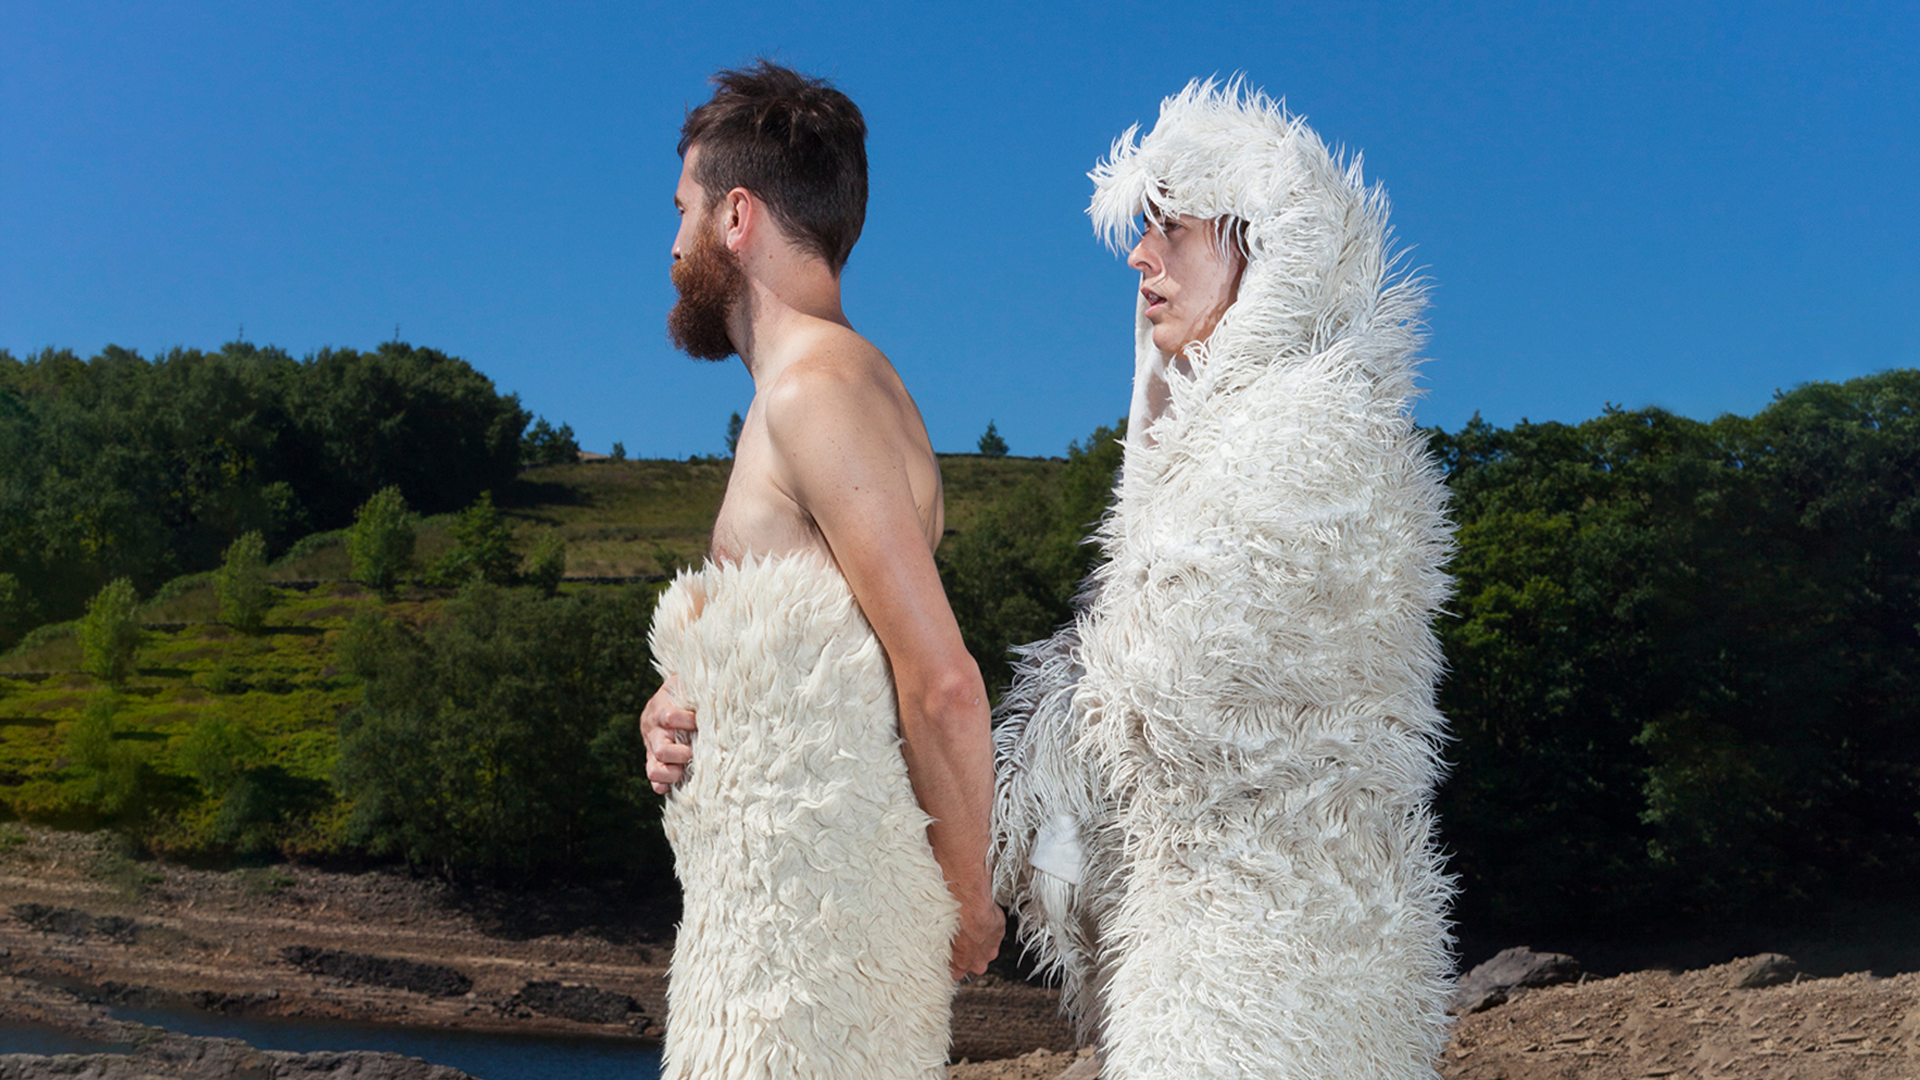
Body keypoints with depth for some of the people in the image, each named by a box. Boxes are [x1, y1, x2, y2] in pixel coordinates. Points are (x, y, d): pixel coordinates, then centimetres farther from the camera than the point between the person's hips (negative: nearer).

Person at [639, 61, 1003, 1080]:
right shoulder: (795, 394, 17)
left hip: (809, 903, -9)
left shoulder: (820, 388, -15)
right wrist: (671, 708, 3)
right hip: (759, 894, 9)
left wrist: (966, 894, -7)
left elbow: (943, 684, -20)